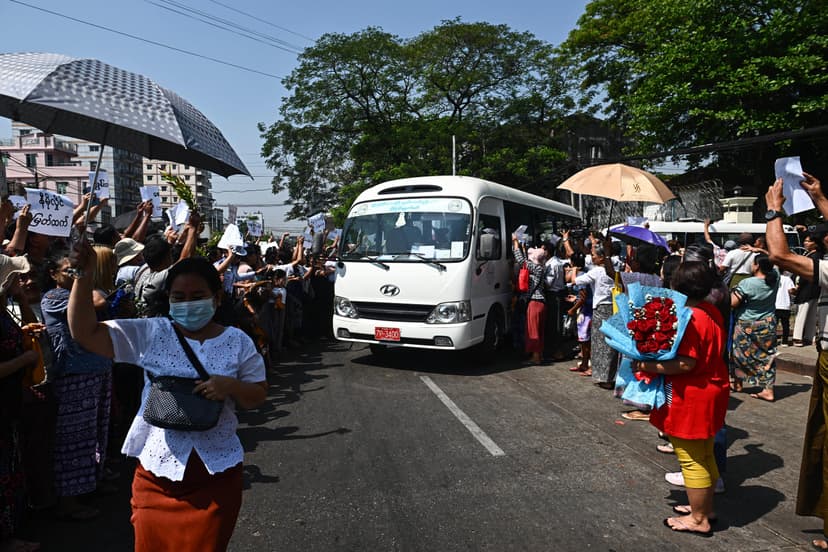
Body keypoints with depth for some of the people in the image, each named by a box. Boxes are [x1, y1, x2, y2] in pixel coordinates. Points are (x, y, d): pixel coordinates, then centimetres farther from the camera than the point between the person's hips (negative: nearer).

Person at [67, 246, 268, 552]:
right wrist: (83, 274, -18)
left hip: (216, 473, 0)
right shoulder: (149, 334, -2)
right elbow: (85, 332, -8)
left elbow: (258, 395, 1)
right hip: (157, 470, 1)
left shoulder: (237, 341, -2)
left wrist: (230, 386, -20)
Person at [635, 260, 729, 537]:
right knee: (705, 455, 21)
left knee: (691, 460, 3)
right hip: (712, 391, 10)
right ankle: (705, 507, 35)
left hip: (691, 398, -10)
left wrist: (649, 366, -22)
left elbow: (686, 363, -28)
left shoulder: (688, 319, -24)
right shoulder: (712, 312, 5)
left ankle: (699, 519, 15)